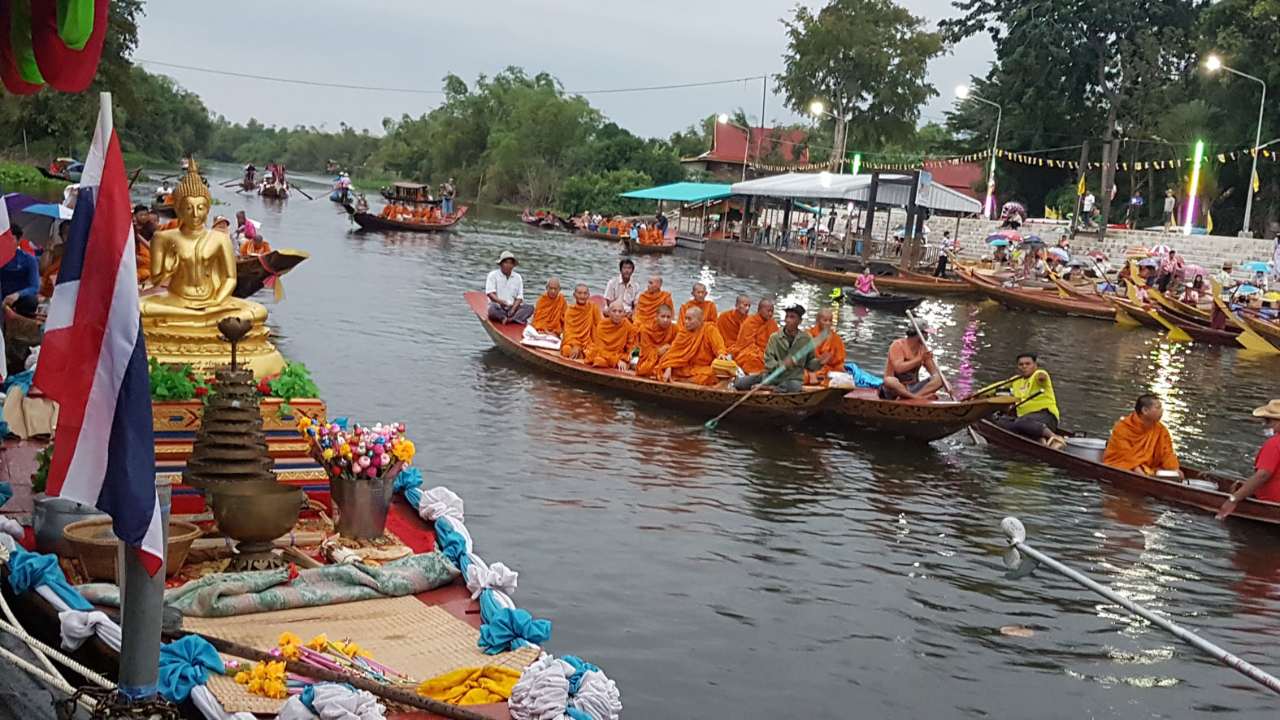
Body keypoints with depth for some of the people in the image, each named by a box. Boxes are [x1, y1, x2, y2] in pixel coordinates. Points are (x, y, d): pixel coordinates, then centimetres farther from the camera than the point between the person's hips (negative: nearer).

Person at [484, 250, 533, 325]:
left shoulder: (518, 277, 13)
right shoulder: (493, 275, 3)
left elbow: (519, 297, 6)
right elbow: (490, 293, -8)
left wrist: (513, 309, -14)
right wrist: (501, 301, -27)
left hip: (513, 307, 3)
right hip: (498, 308, -3)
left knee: (530, 308, -21)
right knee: (492, 309, -37)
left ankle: (511, 319, -41)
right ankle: (519, 318, -40)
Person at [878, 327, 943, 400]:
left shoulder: (923, 348, 8)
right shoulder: (898, 345, -10)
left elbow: (934, 371, 6)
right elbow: (898, 368, -25)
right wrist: (920, 359, -27)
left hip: (913, 388, 5)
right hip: (896, 389, -5)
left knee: (938, 379, -17)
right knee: (889, 381, -38)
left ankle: (906, 398, -32)